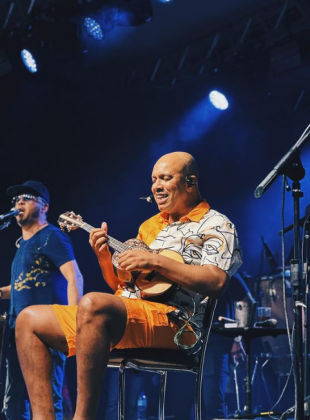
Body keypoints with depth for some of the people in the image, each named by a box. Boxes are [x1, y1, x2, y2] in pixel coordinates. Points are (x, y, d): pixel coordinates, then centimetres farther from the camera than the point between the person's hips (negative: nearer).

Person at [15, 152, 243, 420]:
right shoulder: (150, 226, 26)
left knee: (93, 304, -37)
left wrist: (155, 262, -15)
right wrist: (104, 257, 6)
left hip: (172, 321, -9)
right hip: (120, 316, 9)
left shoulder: (216, 225, 4)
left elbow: (217, 282, -14)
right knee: (30, 320, 1)